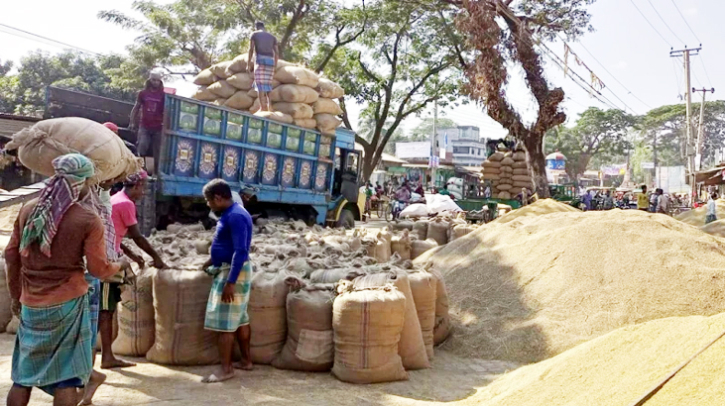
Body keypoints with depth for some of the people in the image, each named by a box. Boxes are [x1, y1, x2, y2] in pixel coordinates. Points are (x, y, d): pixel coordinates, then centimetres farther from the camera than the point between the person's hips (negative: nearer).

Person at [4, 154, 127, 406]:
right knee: (67, 375, 4)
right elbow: (98, 270, -10)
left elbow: (11, 255, 9)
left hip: (31, 304, 5)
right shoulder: (88, 220, -12)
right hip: (67, 304, -5)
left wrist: (16, 295, 20)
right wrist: (121, 265, 11)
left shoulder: (29, 210, 3)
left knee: (24, 374, 17)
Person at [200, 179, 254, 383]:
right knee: (239, 319, 16)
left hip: (233, 272, -10)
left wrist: (230, 282, -28)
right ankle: (246, 360, 25)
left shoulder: (235, 216, -21)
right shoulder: (230, 214, 11)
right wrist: (213, 260, 29)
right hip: (228, 269, 10)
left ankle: (226, 368, 2)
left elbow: (240, 251, -26)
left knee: (224, 322, -5)